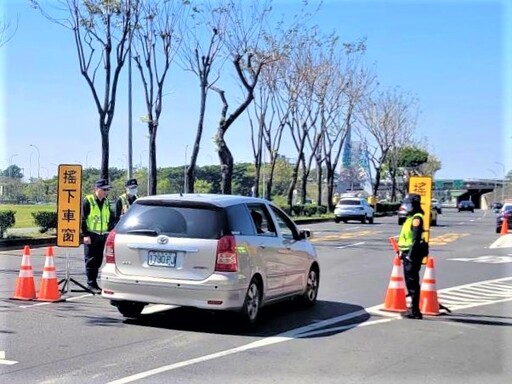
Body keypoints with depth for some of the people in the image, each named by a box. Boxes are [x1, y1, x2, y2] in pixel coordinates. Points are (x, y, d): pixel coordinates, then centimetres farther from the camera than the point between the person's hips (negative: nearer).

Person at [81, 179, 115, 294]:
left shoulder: (106, 202, 13)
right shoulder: (88, 201, -7)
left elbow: (110, 219, 20)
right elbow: (82, 219, -10)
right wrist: (85, 235, -15)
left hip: (103, 235, 6)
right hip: (91, 235, -6)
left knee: (98, 260, 9)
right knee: (91, 260, -3)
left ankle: (93, 282, 18)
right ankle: (91, 284, 1)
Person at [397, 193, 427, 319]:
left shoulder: (416, 219, -14)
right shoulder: (410, 218, 17)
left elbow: (416, 238, -22)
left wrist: (411, 254, -25)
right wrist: (402, 252, 20)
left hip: (413, 254, -10)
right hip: (407, 254, 10)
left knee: (413, 283, -8)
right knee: (410, 282, 17)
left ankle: (415, 311, -6)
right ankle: (413, 308, 27)